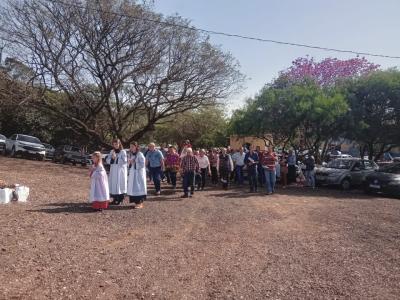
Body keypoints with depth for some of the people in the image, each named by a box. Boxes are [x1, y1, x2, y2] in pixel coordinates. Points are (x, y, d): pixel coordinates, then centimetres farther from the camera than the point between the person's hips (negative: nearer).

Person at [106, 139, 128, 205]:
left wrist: (116, 158, -18)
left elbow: (124, 161, -14)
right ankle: (115, 199, 17)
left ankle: (120, 200, 5)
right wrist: (112, 158, -14)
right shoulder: (112, 152, 11)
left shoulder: (123, 152, -5)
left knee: (120, 184, -4)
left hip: (120, 171, -5)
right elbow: (107, 160, 6)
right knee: (113, 184, 7)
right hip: (113, 171, 5)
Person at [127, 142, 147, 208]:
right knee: (132, 187, 6)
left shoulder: (140, 154, -10)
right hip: (132, 173, 7)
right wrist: (129, 162, -4)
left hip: (139, 173, -7)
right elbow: (129, 163, 18)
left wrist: (135, 163, -15)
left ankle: (140, 203, 1)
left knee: (139, 186, -6)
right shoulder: (130, 154, 11)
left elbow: (143, 164, -13)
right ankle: (136, 201, 16)